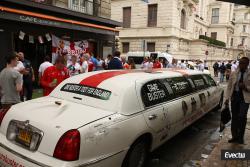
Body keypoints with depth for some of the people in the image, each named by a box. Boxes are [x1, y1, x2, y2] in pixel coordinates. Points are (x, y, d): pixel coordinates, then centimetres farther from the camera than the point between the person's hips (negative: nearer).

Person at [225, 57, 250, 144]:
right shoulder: (233, 74, 4)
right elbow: (229, 87, 5)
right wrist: (227, 98, -2)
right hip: (234, 96, 3)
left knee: (242, 117, -9)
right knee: (234, 117, 10)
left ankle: (240, 137, 9)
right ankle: (234, 136, 25)